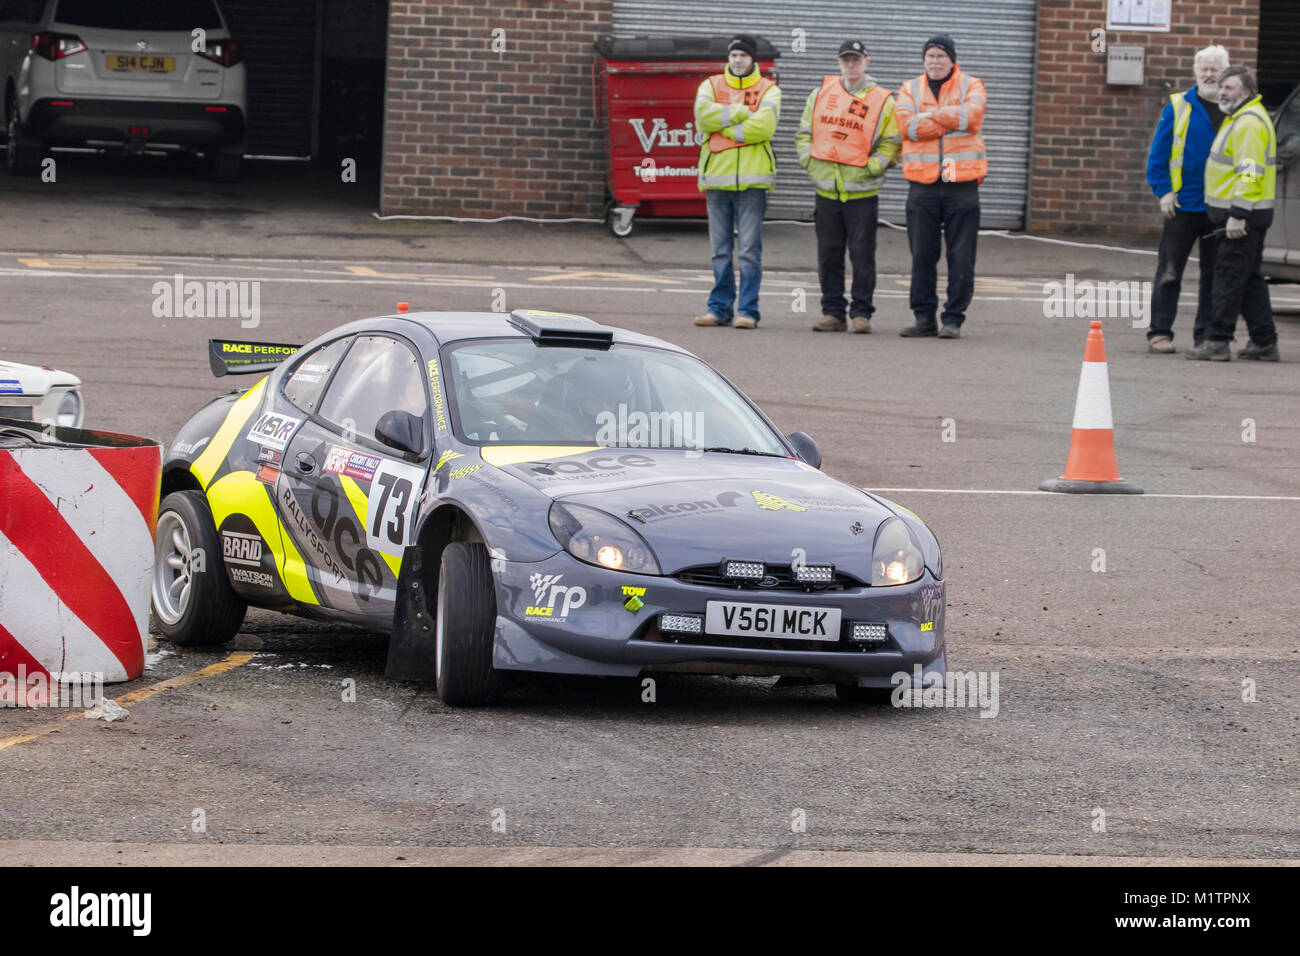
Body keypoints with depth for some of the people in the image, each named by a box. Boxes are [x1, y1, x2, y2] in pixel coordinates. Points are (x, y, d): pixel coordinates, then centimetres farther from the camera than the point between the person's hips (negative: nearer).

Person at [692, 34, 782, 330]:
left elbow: (764, 126, -12)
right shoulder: (711, 86, 12)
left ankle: (748, 311, -1)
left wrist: (724, 125, -8)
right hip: (717, 178, 3)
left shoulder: (768, 90, 5)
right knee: (721, 249, 7)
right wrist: (742, 112, -11)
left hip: (752, 179, -3)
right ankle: (720, 308, 12)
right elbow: (703, 117, -8)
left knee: (750, 250, -4)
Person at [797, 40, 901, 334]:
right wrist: (809, 160, 1)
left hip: (862, 191, -3)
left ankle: (861, 313, 4)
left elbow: (893, 143, -1)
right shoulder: (822, 93, 10)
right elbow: (804, 132, 16)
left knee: (862, 255, -3)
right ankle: (833, 313, 12)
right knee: (828, 255, 6)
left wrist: (871, 167, -12)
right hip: (826, 189, 3)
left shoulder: (882, 101, 0)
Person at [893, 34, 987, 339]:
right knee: (922, 254, 4)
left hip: (961, 182, -2)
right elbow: (908, 125, -8)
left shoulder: (971, 86, 6)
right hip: (922, 184, 2)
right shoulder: (910, 90, 10)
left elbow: (972, 115, -14)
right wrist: (951, 120, -11)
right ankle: (924, 317, 12)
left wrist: (932, 114, -9)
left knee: (960, 256, -2)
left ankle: (953, 319, 3)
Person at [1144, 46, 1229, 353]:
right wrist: (1163, 191, -7)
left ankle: (1206, 334, 15)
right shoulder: (1178, 107, 0)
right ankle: (1159, 332, 4)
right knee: (1169, 272, -1)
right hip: (1183, 204, -2)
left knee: (1214, 275, 7)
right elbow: (1158, 153, 1)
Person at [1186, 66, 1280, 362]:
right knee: (1250, 279, 13)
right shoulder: (1238, 119, 18)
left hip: (1242, 216, -11)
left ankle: (1217, 342, -9)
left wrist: (1238, 215, -28)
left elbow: (1250, 171, -24)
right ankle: (1264, 343, 17)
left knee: (1229, 276, -9)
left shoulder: (1249, 123, -16)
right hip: (1244, 215, 11)